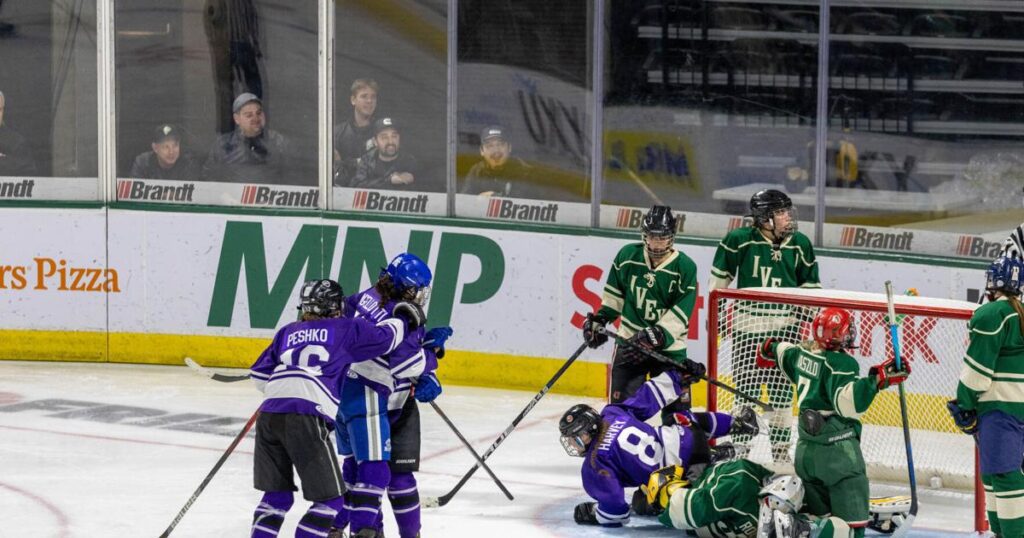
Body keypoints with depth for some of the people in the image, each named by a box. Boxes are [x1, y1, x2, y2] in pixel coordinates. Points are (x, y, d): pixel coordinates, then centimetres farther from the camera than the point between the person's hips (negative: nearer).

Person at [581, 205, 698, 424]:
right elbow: (614, 293, 13)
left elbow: (680, 313, -14)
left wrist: (657, 337, -23)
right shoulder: (627, 256, -3)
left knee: (676, 406, 0)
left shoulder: (685, 267, -10)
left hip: (669, 348, -1)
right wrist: (599, 320, 8)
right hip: (630, 341, 1)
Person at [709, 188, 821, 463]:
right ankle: (740, 446, 16)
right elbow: (719, 278, 3)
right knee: (745, 389, 4)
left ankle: (781, 448, 16)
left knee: (781, 390, 6)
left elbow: (810, 285, 12)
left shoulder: (800, 244, 0)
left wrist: (804, 314, 6)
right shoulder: (739, 240, -9)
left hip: (784, 326, 2)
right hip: (747, 324, -2)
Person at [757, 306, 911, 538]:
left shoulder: (802, 354, 7)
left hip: (806, 447, 8)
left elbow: (782, 353, 30)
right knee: (852, 519, -10)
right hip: (837, 449, -8)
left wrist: (770, 348, 53)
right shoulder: (841, 363, -18)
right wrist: (879, 379, -35)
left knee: (817, 517, 16)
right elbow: (847, 402, -31)